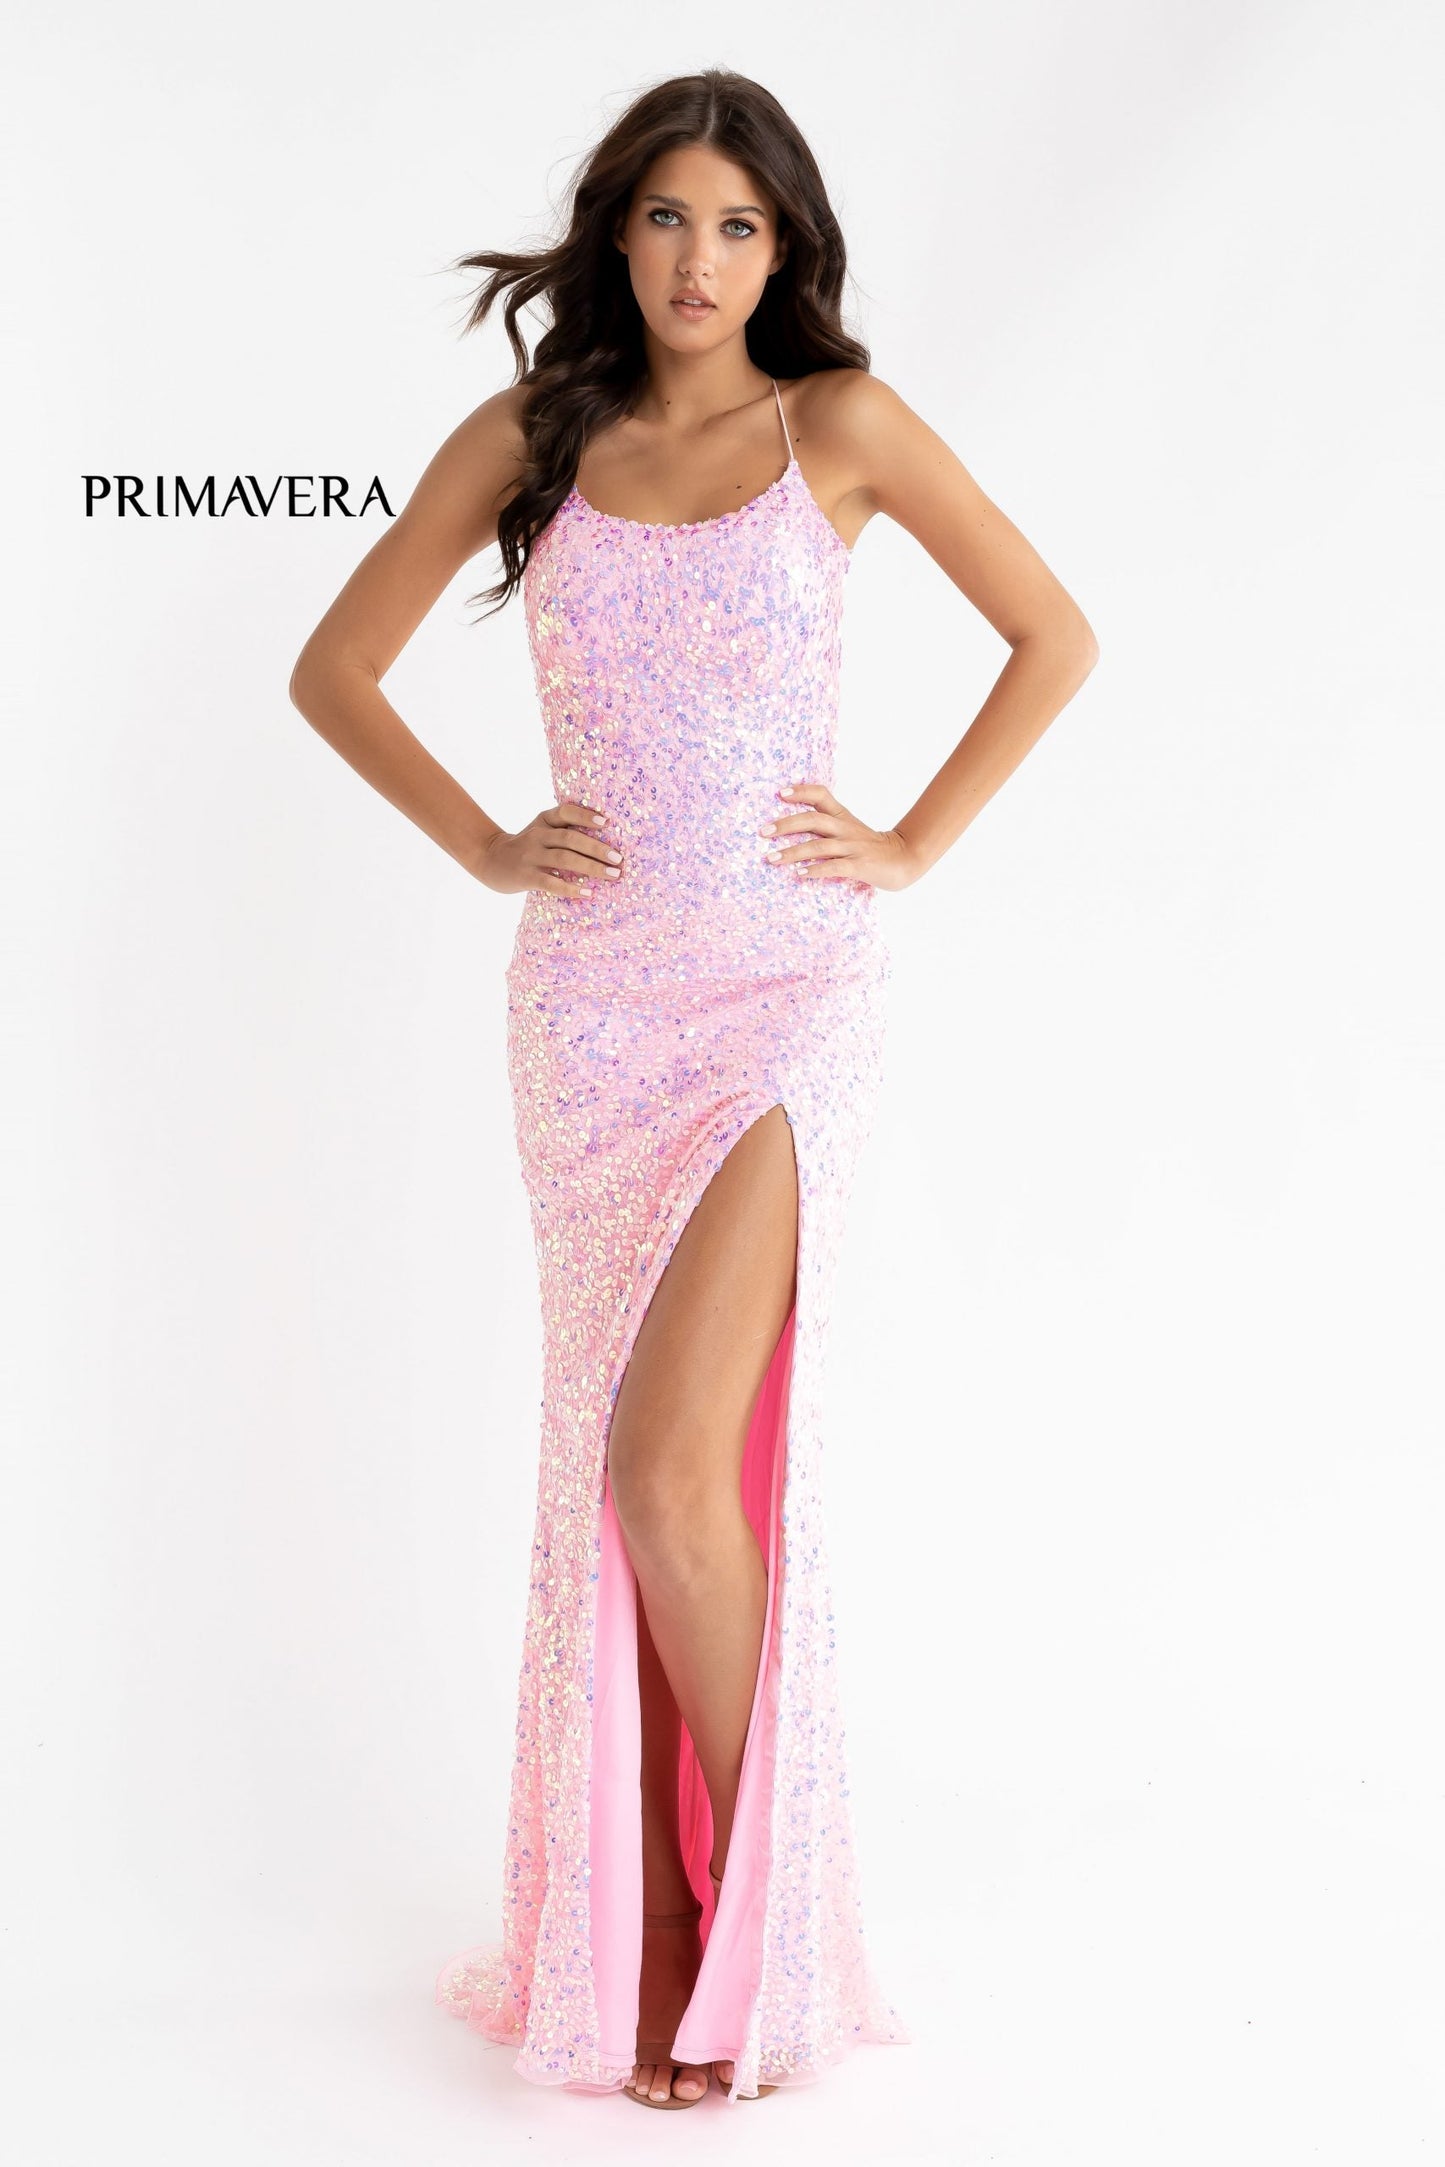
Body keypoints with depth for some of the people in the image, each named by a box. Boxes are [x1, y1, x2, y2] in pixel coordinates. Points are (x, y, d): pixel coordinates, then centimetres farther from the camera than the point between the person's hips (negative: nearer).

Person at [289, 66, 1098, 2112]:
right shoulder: (528, 438, 7)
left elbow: (1055, 637, 7)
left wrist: (914, 844, 1)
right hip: (592, 999, 3)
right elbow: (333, 668, 14)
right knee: (620, 1466, 6)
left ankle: (762, 1933, 5)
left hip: (784, 986, -3)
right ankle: (649, 1933, 17)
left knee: (674, 1460, -13)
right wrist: (486, 845, 4)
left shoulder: (840, 424, 1)